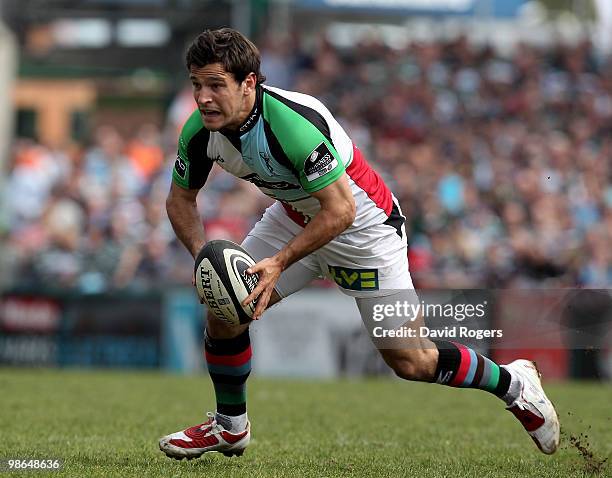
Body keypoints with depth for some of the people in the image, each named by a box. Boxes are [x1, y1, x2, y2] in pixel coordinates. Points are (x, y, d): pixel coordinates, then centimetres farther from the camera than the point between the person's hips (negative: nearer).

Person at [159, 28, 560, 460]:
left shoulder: (293, 124, -38)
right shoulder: (199, 132, -16)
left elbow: (340, 210, -34)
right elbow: (181, 199, 0)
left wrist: (279, 263, -35)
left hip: (362, 226, -7)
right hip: (295, 217, 7)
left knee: (410, 360, -5)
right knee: (224, 308, -5)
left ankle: (513, 383, 20)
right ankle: (229, 427, 18)